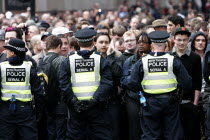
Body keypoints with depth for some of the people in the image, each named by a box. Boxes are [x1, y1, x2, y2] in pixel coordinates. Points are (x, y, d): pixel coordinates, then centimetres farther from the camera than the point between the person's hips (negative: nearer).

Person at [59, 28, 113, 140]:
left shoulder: (68, 61, 2)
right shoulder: (100, 60, 0)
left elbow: (64, 85, -7)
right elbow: (107, 83, -11)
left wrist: (73, 101, -7)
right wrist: (95, 100, -13)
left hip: (75, 108, 1)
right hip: (96, 108, -1)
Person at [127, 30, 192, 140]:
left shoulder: (142, 62, -5)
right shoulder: (174, 61, -6)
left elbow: (132, 85, -5)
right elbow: (187, 84, -6)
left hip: (150, 103, 0)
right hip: (170, 102, 0)